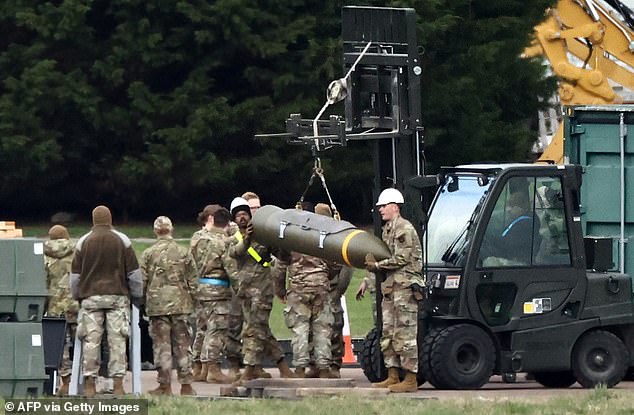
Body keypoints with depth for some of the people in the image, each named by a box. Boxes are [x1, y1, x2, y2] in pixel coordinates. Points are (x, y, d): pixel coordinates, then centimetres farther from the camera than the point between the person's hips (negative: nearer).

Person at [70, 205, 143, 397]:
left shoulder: (83, 242, 6)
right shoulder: (122, 241, 4)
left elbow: (75, 274, 9)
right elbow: (134, 273, 6)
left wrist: (77, 296, 21)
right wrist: (138, 297, 15)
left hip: (90, 297, 1)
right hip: (117, 296, -1)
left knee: (91, 341, 1)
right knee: (117, 341, -2)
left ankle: (89, 385, -1)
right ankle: (118, 385, -6)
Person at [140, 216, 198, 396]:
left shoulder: (148, 254, -2)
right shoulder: (183, 253, 2)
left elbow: (141, 281, -1)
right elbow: (193, 281, 4)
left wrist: (140, 302, 11)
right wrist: (191, 300, 16)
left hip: (157, 305, -1)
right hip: (180, 304, 1)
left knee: (161, 346, 2)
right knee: (182, 345, 7)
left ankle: (165, 385, 1)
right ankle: (186, 385, 8)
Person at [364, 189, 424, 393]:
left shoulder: (404, 229, -11)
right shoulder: (387, 229, 19)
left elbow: (401, 259, -16)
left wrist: (377, 265, -10)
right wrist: (374, 264, 5)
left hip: (405, 286, -10)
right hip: (390, 288, 10)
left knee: (405, 334, -9)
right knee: (388, 334, 10)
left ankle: (411, 380, -9)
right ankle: (393, 377, 15)